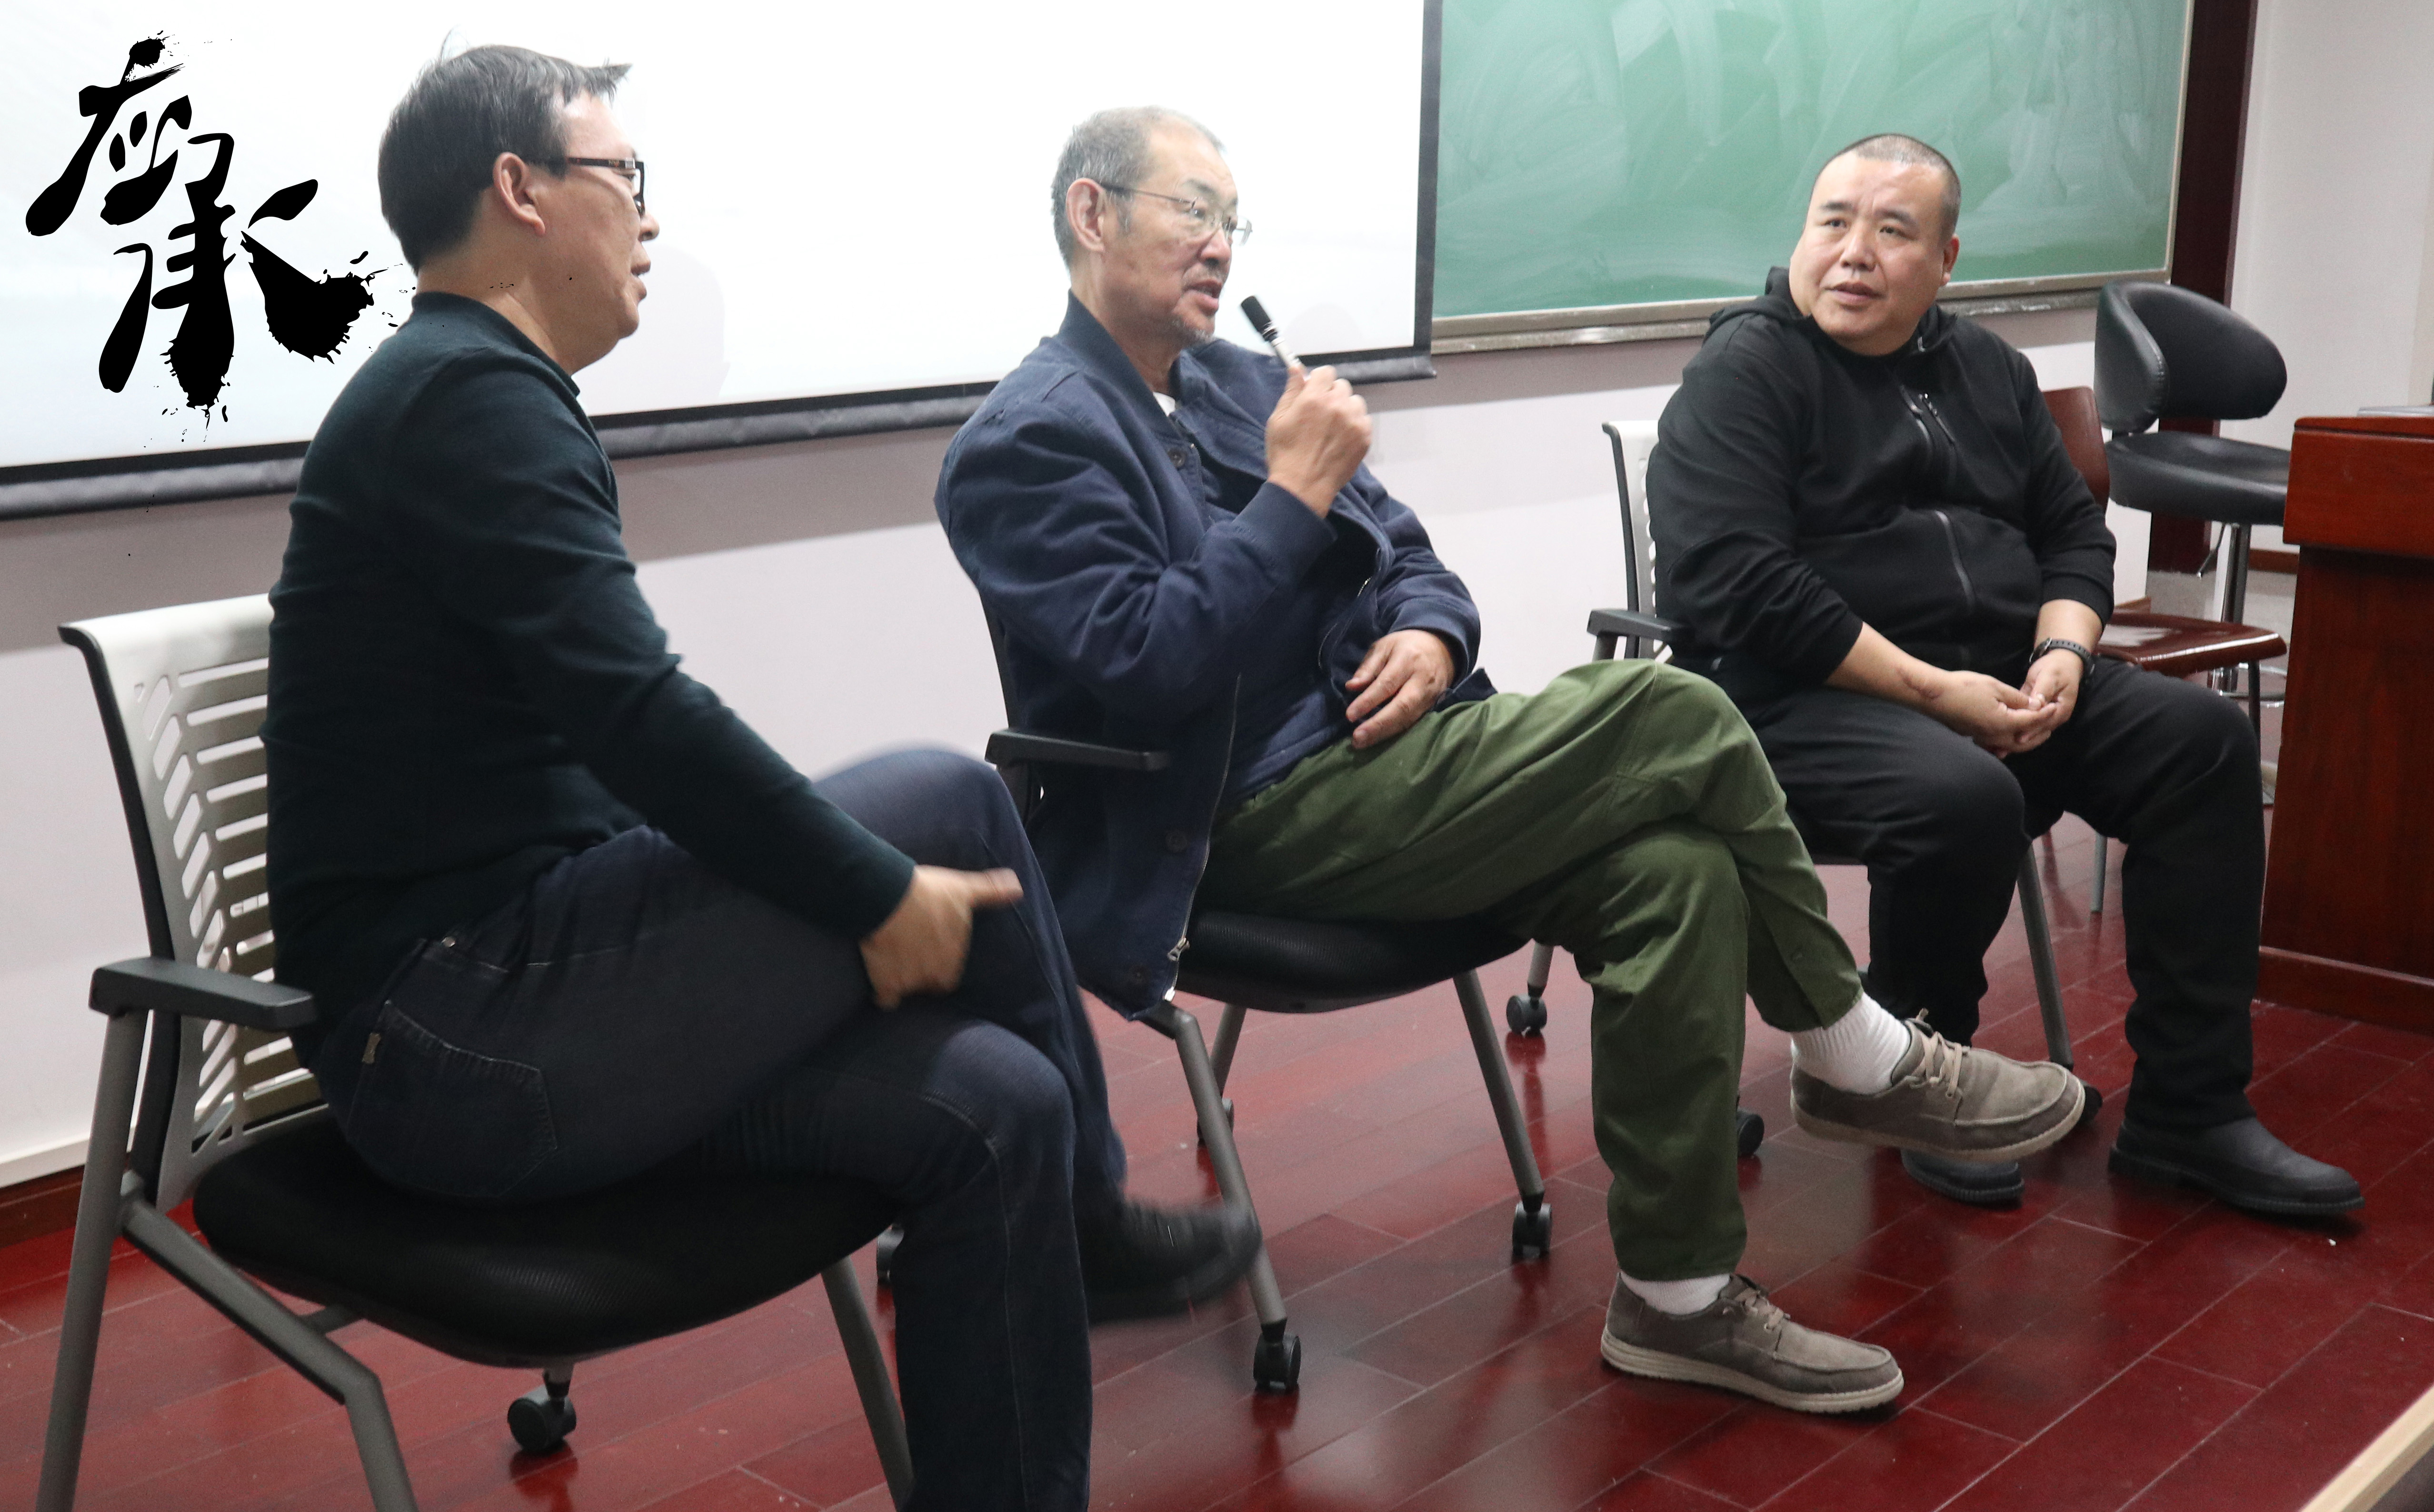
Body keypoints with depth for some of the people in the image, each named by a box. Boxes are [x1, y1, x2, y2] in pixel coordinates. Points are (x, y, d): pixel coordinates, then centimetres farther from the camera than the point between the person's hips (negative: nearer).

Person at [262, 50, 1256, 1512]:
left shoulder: (475, 395, 18)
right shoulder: (471, 391, -13)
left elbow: (616, 753, 15)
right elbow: (643, 720, -24)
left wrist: (848, 904, 6)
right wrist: (882, 894, -15)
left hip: (499, 1008, 9)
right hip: (463, 1036, -9)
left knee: (989, 1103, -5)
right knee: (948, 799, -9)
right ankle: (1087, 1217, 11)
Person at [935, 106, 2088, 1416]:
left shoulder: (1239, 381, 20)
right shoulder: (1027, 442, -6)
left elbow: (1405, 551, 21)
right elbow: (1142, 663, -19)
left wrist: (1431, 632, -3)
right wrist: (1294, 494, -17)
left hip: (1374, 761, 8)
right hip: (1256, 823, -8)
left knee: (1677, 870, -18)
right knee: (1672, 718, -19)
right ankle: (1858, 1061, -1)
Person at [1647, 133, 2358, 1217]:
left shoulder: (1985, 370, 18)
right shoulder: (1743, 373, -5)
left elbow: (2074, 533, 21)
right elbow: (1734, 582, -18)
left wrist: (2062, 655, -2)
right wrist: (1929, 690, -20)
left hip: (1993, 682, 7)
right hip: (1799, 696, -7)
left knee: (2203, 739, -11)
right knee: (1964, 798, -35)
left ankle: (2188, 1110, -7)